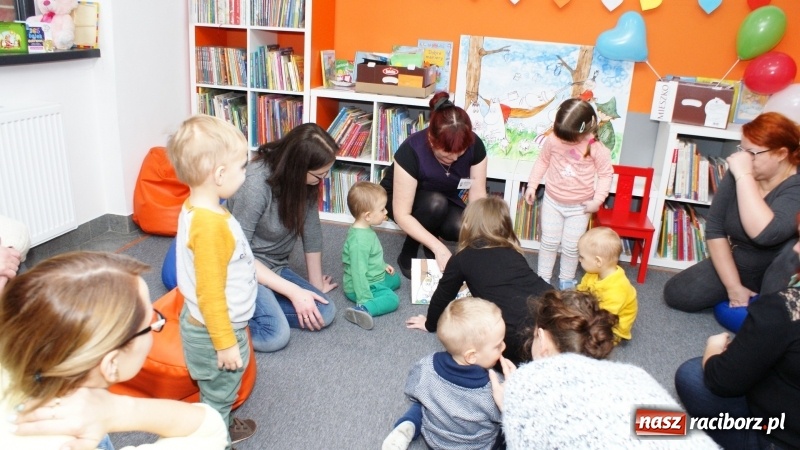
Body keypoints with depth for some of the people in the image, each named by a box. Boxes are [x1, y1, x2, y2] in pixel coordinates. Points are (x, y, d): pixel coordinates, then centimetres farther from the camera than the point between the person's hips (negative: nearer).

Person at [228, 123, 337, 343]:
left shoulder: (304, 181, -9)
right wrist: (293, 291, -25)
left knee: (325, 313, -11)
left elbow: (311, 231, -2)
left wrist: (316, 284, 5)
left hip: (275, 267, 7)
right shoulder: (254, 185, -28)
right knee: (276, 335, -27)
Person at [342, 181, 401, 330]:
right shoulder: (359, 241, -31)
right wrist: (365, 300, -30)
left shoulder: (364, 229, 1)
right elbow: (358, 273, -31)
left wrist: (383, 266, 19)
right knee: (392, 299, -27)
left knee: (395, 278, 27)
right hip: (361, 286, -11)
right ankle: (363, 309, -45)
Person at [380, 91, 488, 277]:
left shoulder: (475, 145, -25)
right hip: (400, 199, -3)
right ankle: (407, 256, -11)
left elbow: (478, 196, -19)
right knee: (436, 203, -36)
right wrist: (438, 248, -43)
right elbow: (402, 215, -35)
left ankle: (428, 247, 4)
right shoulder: (412, 150, -36)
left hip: (443, 200, 3)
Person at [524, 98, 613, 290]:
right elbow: (542, 162, 2)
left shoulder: (596, 148, -19)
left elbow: (606, 173, -9)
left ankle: (566, 281, 28)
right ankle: (542, 278, 26)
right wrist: (532, 185, 1)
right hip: (552, 202, 2)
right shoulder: (553, 140, -14)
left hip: (579, 207, -1)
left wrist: (598, 199, -15)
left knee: (571, 247, 8)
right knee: (549, 242, 11)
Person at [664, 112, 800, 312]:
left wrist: (744, 175, -38)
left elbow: (765, 234, -42)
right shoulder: (736, 175, -10)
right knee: (676, 294, -7)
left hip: (783, 276, -4)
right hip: (738, 266, 5)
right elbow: (715, 229, -10)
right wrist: (734, 286, -15)